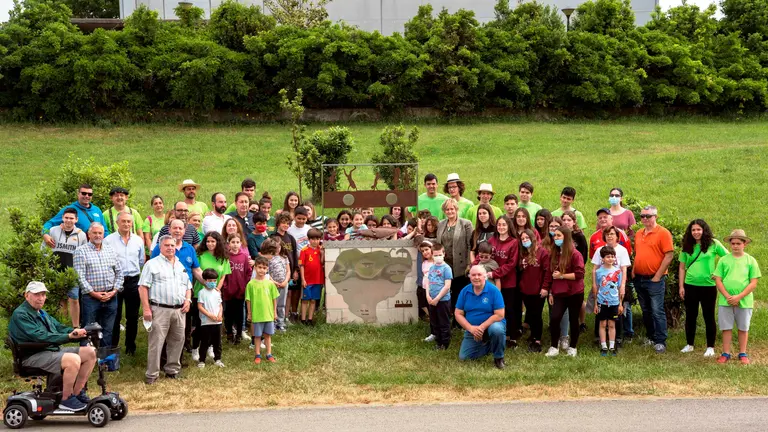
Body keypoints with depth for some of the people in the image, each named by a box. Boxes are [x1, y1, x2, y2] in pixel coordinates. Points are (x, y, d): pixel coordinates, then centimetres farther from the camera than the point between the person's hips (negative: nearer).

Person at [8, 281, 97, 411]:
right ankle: (66, 399, -16)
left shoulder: (42, 313, 21)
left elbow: (59, 327, 17)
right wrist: (69, 336, -25)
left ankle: (77, 393, 4)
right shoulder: (20, 314, -12)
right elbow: (40, 336, -22)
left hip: (54, 349, 10)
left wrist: (76, 332, -5)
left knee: (90, 352, -1)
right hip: (34, 356, -10)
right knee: (73, 359, -32)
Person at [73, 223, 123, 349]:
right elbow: (80, 276, -8)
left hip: (111, 297, 4)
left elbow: (119, 272, 13)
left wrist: (114, 291, -1)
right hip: (90, 297, -4)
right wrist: (93, 293, -12)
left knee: (108, 331, 9)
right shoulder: (81, 251, -1)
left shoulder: (110, 250, 14)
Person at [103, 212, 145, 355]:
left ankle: (130, 347, 19)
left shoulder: (138, 240, 7)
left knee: (133, 316, 9)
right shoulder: (109, 240, -4)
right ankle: (112, 347, 11)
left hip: (133, 281, 3)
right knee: (114, 316, 3)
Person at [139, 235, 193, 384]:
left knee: (177, 341, 10)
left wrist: (188, 300, 5)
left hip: (179, 310, 6)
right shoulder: (152, 264, -1)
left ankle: (172, 370, 22)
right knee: (156, 342, -6)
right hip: (159, 310, -6)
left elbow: (188, 286, 25)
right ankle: (152, 374, -1)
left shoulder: (181, 265, 19)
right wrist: (146, 308, -13)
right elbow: (143, 287, -6)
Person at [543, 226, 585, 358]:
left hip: (574, 293, -4)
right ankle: (554, 347, 1)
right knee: (554, 318, -10)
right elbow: (550, 274, 12)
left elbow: (579, 274, -17)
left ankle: (572, 347, 20)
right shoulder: (553, 254, 9)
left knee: (573, 320, 6)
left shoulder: (575, 254, -11)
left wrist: (561, 276, -17)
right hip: (559, 293, 4)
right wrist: (550, 292, 9)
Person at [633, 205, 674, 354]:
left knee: (657, 311, -8)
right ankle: (650, 337, 26)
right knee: (646, 311, 15)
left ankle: (660, 342, -4)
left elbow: (669, 255, -13)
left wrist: (658, 276, -14)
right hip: (639, 279, 7)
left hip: (655, 279, -7)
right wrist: (633, 270, 9)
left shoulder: (663, 233, -9)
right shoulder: (639, 234, 12)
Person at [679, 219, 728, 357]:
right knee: (690, 316, 10)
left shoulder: (713, 244, -3)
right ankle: (689, 344, 23)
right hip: (690, 285, 3)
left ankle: (710, 347, 13)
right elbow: (682, 268, 8)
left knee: (708, 316, 4)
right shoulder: (688, 246, 6)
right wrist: (681, 286, 3)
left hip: (708, 286, -3)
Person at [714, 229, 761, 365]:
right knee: (726, 327, 5)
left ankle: (743, 354, 20)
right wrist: (727, 296, -11)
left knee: (743, 328, 9)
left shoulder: (751, 261, 1)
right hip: (725, 301, 1)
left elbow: (753, 283, -3)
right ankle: (726, 354, 14)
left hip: (744, 301, 0)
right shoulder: (724, 260, 3)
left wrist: (739, 297, -12)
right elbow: (718, 280, 1)